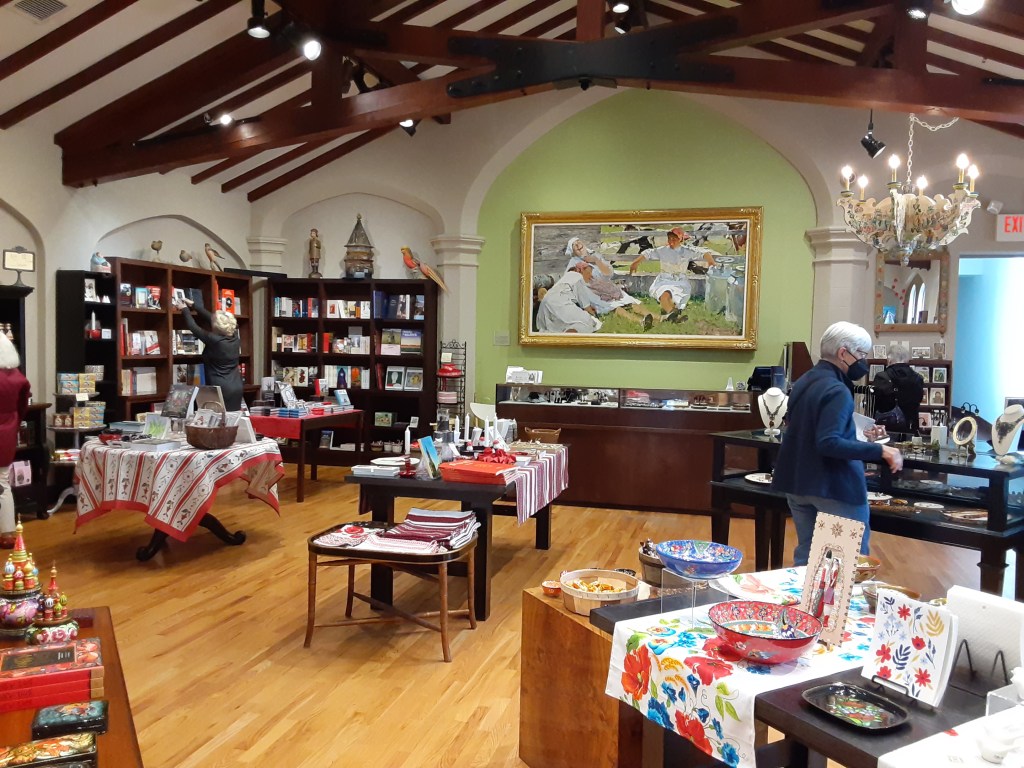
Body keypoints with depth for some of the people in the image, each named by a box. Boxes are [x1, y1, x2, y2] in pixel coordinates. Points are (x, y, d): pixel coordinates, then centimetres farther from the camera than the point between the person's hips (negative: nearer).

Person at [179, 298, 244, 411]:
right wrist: (194, 305, 22)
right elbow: (211, 318, 13)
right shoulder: (234, 336, 2)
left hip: (220, 389, -7)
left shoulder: (213, 340, -16)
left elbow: (193, 327, -1)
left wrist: (185, 309, 16)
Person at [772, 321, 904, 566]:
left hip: (797, 482, 9)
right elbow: (828, 443, -28)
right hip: (834, 486, -9)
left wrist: (860, 439, 17)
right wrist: (879, 451, -26)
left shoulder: (804, 382, 11)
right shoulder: (837, 391, -19)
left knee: (806, 556, 15)